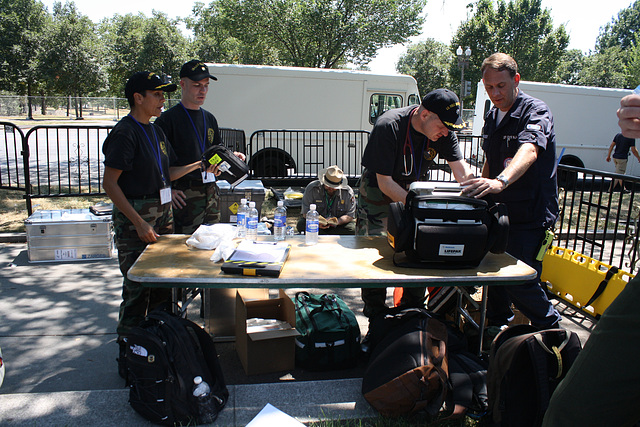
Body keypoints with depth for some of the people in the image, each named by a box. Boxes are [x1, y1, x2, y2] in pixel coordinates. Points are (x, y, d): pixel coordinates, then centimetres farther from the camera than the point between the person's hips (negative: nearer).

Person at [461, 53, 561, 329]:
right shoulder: (492, 116, 10)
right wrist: (480, 192, 19)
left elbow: (529, 151, -36)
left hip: (529, 215, -7)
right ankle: (496, 328, 32)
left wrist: (500, 181, -54)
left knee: (519, 281, -9)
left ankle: (552, 331, 14)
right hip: (499, 210, 8)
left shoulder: (535, 112, -15)